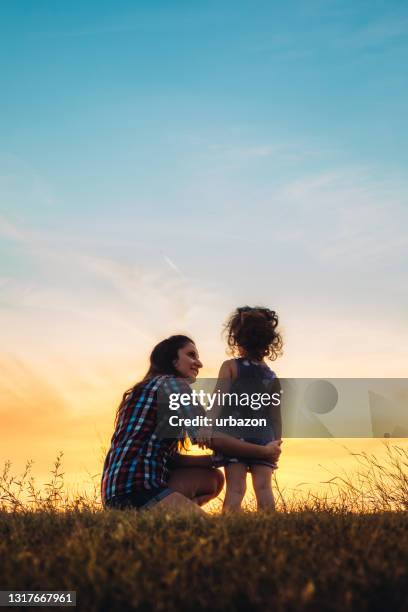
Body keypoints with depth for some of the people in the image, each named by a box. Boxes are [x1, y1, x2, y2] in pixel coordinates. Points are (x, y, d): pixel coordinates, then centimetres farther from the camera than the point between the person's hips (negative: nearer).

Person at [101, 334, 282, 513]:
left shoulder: (150, 388, 24)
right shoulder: (172, 383, -3)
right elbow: (209, 437, -14)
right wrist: (264, 452, -1)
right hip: (136, 490, -10)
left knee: (213, 478, 13)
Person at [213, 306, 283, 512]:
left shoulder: (230, 366, 3)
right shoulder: (272, 377, 14)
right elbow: (276, 417, 15)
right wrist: (277, 443, 22)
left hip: (235, 436, -3)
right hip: (264, 439, 3)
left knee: (235, 487, -7)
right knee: (263, 487, 1)